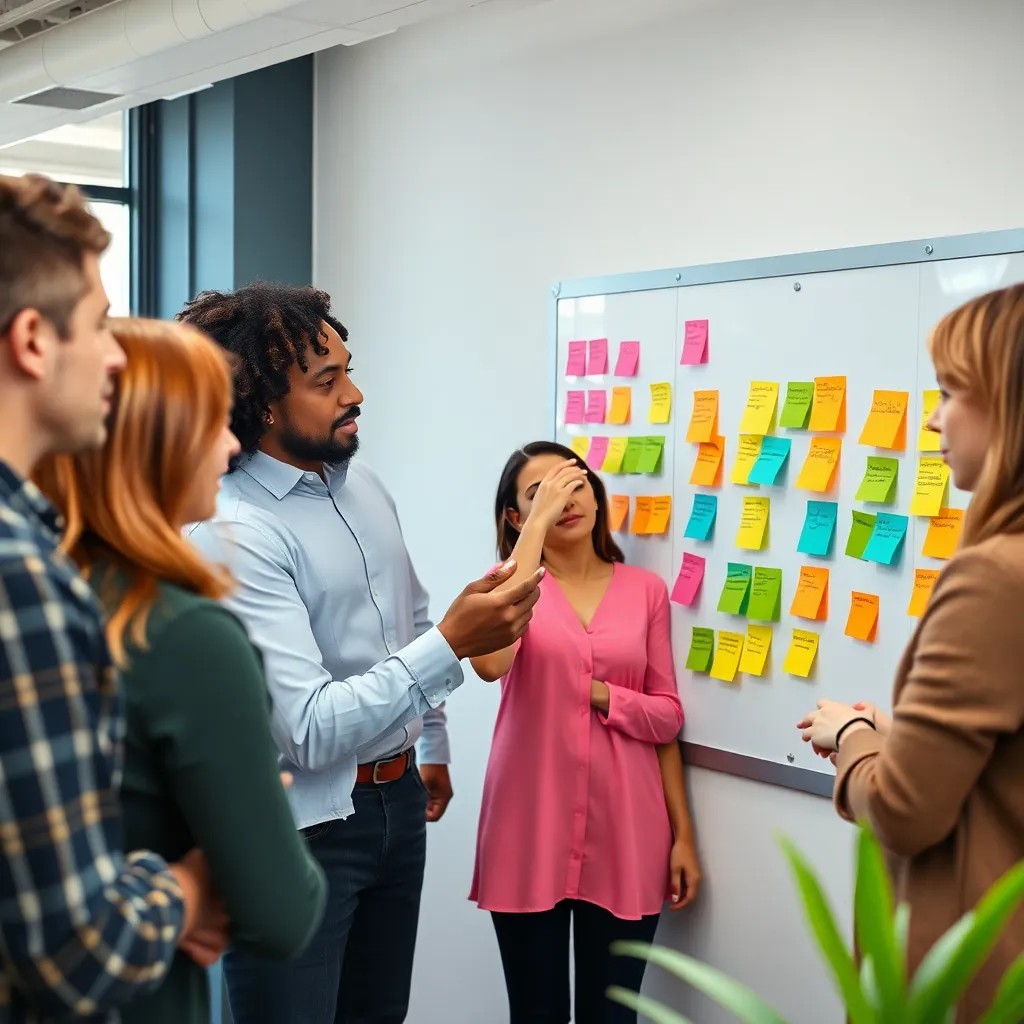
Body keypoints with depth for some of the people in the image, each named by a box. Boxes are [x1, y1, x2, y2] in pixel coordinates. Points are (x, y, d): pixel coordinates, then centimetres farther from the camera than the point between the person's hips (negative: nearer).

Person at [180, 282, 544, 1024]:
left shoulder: (366, 488, 4)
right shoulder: (233, 534, -22)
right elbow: (312, 731, -27)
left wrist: (433, 746, 25)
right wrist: (453, 646, -30)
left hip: (396, 802, 8)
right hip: (297, 829, -7)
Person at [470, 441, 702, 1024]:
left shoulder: (645, 590, 6)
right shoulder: (512, 582, 0)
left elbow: (667, 717, 7)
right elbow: (491, 662, -22)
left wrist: (684, 834, -5)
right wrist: (538, 523, -19)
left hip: (626, 838, 1)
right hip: (531, 836, -1)